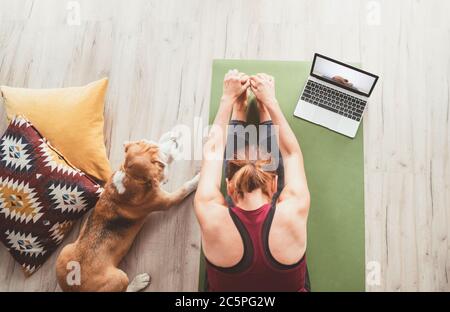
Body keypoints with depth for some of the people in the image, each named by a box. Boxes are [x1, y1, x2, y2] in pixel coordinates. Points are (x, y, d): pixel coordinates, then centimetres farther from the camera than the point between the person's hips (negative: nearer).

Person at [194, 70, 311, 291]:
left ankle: (239, 109, 29)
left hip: (224, 283, 0)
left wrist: (228, 99, -9)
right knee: (273, 156, 4)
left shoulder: (212, 218, -38)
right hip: (291, 284, 0)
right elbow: (292, 153, -18)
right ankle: (262, 109, 27)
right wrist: (269, 101, -10)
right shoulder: (293, 214, -38)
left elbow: (212, 150, -19)